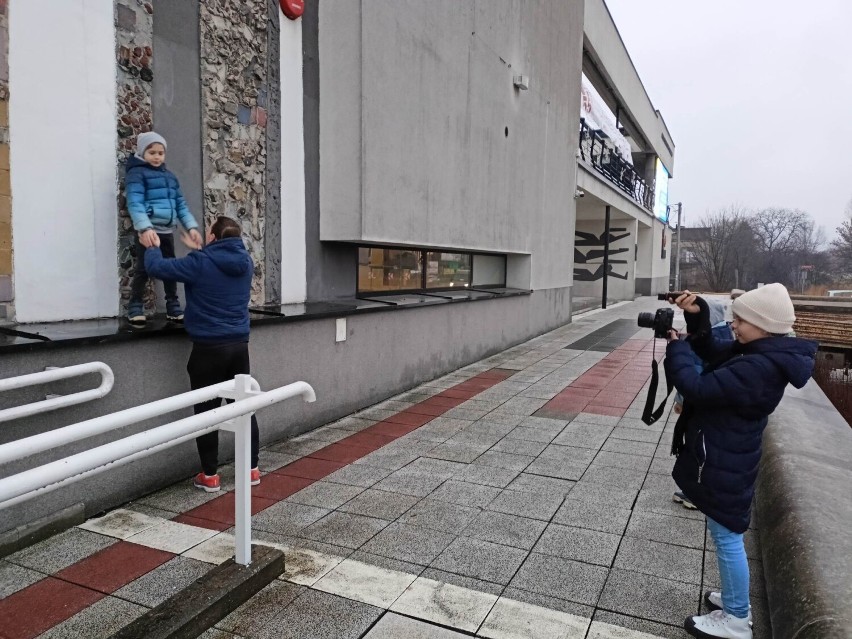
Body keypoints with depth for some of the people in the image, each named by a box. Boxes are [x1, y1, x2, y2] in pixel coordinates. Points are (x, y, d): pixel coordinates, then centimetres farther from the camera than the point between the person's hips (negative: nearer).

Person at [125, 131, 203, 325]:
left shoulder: (169, 176, 17)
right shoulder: (137, 173, -4)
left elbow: (181, 204, 16)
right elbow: (135, 204, -17)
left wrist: (191, 227, 3)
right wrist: (145, 228, -30)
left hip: (167, 230, 6)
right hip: (148, 231, -6)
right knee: (143, 269, -1)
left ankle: (173, 307, 20)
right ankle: (135, 308, 10)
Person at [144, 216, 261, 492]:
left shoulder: (200, 263, -13)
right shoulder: (245, 262, 4)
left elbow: (156, 267, -5)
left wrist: (152, 247, 14)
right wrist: (198, 250, 33)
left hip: (209, 348, -5)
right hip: (239, 346, 5)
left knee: (207, 411, 6)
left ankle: (210, 475, 13)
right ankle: (252, 468, 19)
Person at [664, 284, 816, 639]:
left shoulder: (757, 368, -29)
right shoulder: (763, 352, 2)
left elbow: (697, 388, -27)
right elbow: (711, 350, 13)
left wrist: (676, 345, -13)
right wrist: (697, 316, -4)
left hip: (722, 464, -10)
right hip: (724, 457, 10)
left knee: (727, 537, 6)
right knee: (726, 535, 24)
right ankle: (736, 601, 41)